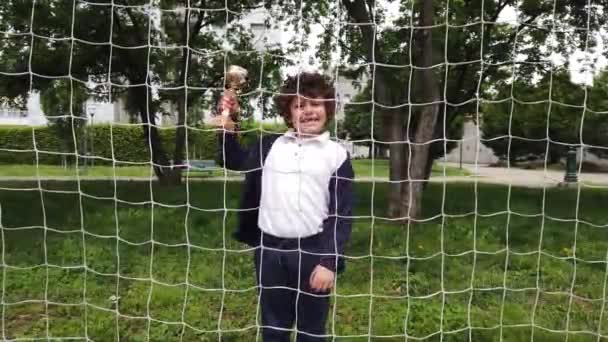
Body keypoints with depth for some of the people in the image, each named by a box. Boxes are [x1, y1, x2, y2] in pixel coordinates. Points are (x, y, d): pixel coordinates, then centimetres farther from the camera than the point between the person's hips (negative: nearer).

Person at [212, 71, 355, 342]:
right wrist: (227, 127, 9)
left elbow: (342, 214, -4)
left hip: (312, 252, -3)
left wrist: (329, 261, -11)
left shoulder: (337, 154, -2)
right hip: (269, 250, 3)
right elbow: (233, 162, 24)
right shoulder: (269, 145, 8)